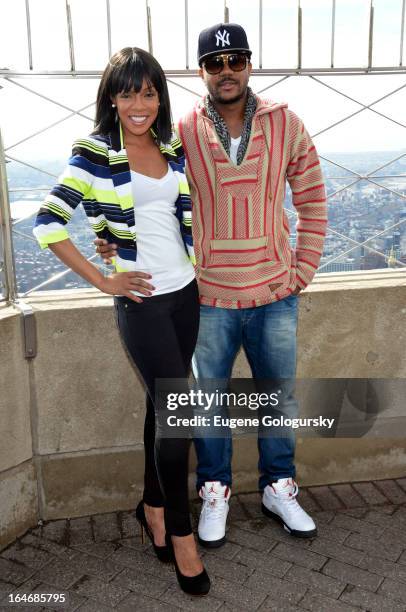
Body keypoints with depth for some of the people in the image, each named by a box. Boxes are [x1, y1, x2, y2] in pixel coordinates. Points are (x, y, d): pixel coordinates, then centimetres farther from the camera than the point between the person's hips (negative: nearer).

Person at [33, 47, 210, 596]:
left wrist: (201, 265, 11)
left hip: (185, 292, 5)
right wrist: (102, 281, -11)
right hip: (142, 300, -5)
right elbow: (48, 223, -12)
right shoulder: (95, 154, -9)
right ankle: (181, 531, 17)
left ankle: (153, 506, 35)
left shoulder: (175, 149, 6)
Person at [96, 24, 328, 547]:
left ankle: (278, 490, 38)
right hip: (210, 298, -1)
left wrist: (303, 270, 0)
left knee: (280, 399, 16)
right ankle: (215, 493, 37)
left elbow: (312, 201, 4)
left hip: (276, 295, 2)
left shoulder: (285, 125, -3)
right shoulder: (181, 133, -6)